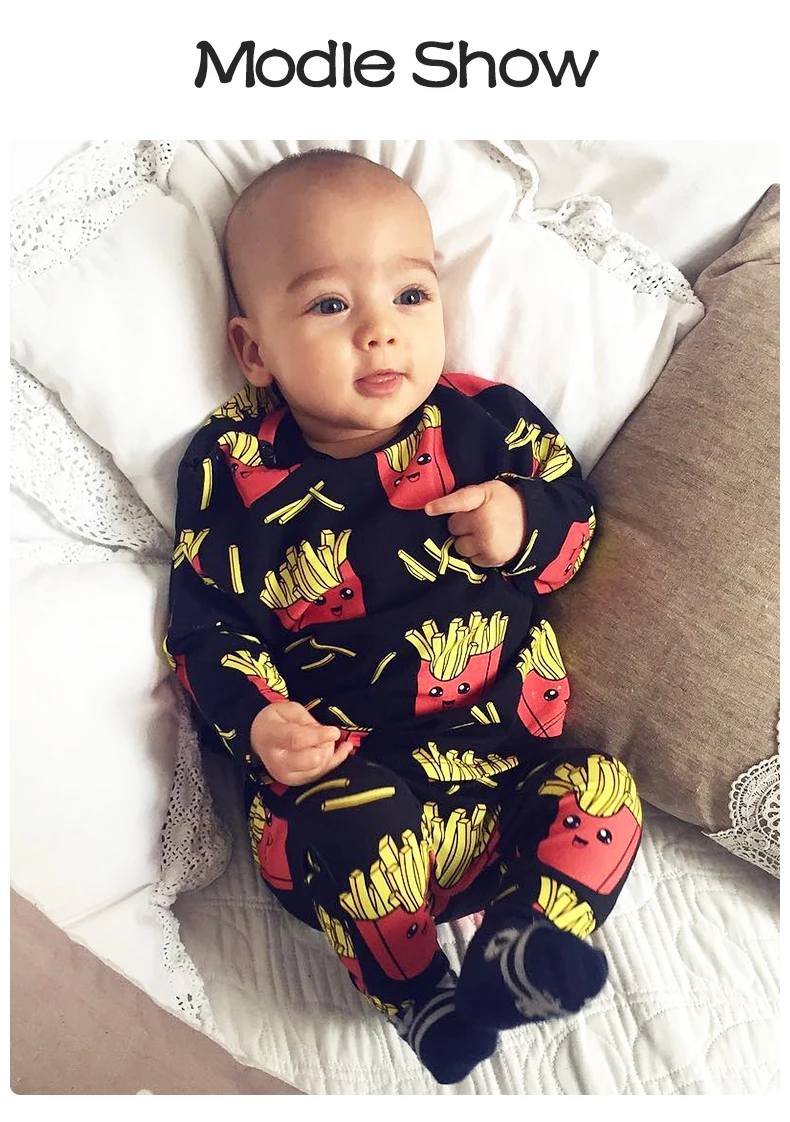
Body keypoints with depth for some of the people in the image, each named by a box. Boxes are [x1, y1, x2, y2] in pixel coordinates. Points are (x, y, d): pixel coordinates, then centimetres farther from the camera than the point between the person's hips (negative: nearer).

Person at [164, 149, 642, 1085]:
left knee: (603, 796, -19)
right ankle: (418, 999, -5)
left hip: (512, 752, 3)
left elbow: (575, 508, 13)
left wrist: (527, 527, -11)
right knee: (360, 835, -30)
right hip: (341, 771, -2)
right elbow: (205, 622, 2)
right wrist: (257, 720, -16)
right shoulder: (232, 473, -2)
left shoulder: (488, 421, 2)